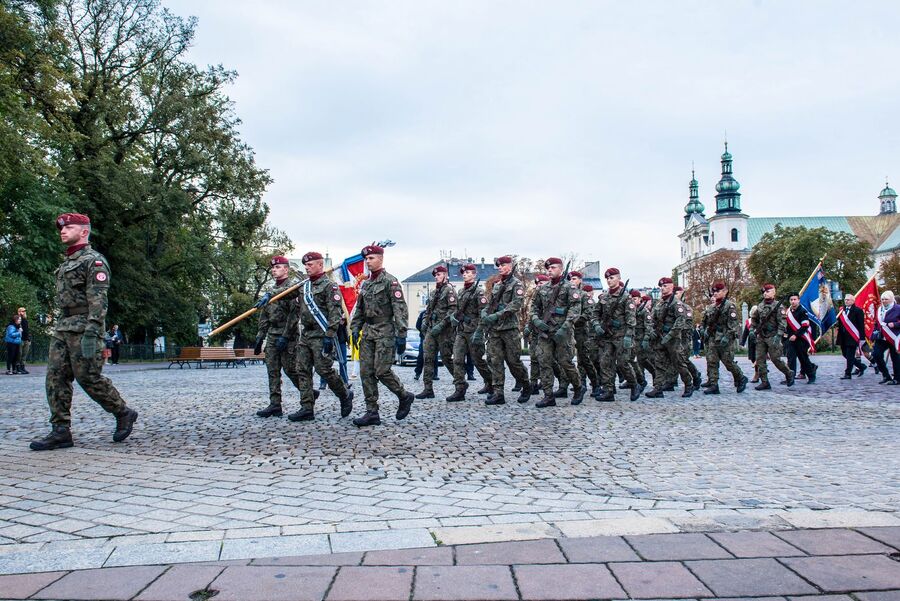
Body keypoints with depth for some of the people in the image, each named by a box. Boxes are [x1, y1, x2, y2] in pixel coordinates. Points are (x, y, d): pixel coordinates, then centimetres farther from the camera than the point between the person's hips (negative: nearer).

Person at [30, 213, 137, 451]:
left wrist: (91, 333, -25)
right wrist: (61, 325, 19)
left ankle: (124, 414, 10)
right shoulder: (67, 263, 22)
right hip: (63, 327, 9)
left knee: (89, 378, -7)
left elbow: (98, 299, -17)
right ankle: (61, 432, 3)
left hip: (84, 327, -9)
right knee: (56, 378, 1)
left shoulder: (94, 260, -7)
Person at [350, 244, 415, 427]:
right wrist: (355, 328, 10)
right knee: (366, 372, 2)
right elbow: (359, 309, 22)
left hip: (385, 331, -7)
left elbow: (400, 310, -13)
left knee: (382, 371, -11)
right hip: (367, 332, 7)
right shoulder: (365, 284, 15)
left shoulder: (390, 281, -8)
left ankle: (404, 397, 14)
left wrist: (401, 335, -18)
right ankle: (372, 413, 7)